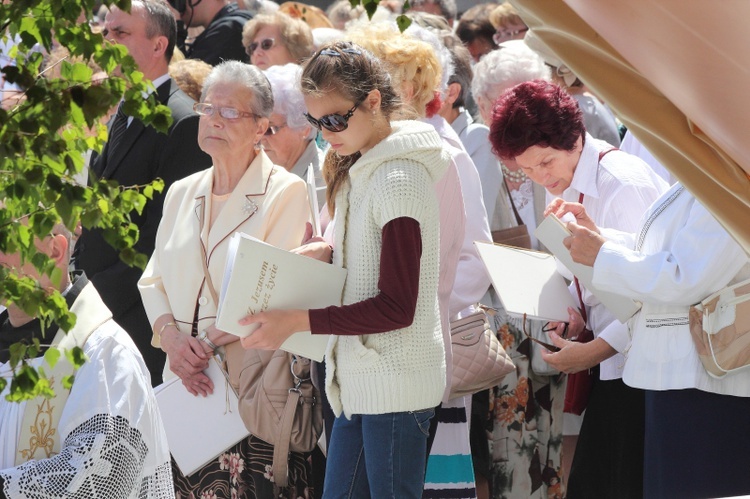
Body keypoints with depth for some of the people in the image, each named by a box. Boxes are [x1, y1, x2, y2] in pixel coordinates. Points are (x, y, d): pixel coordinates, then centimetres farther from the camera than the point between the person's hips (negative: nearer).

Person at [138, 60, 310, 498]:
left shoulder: (286, 192, -3)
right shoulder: (183, 192, 17)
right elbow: (153, 280, 14)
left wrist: (207, 343, -14)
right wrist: (172, 338, -5)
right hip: (187, 381, 5)